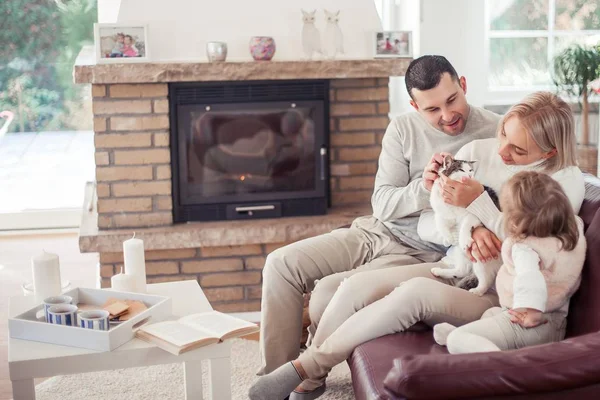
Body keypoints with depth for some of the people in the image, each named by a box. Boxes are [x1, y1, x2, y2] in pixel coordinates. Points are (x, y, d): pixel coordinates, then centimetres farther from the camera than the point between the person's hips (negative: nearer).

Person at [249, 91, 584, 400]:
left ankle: (306, 366, -22)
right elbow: (426, 226, 1)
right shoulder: (477, 152, 1)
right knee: (356, 286, -21)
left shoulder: (567, 180, -9)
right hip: (452, 271, 5)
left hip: (499, 298, -4)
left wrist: (477, 202, -20)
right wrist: (468, 231, -19)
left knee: (417, 291, -33)